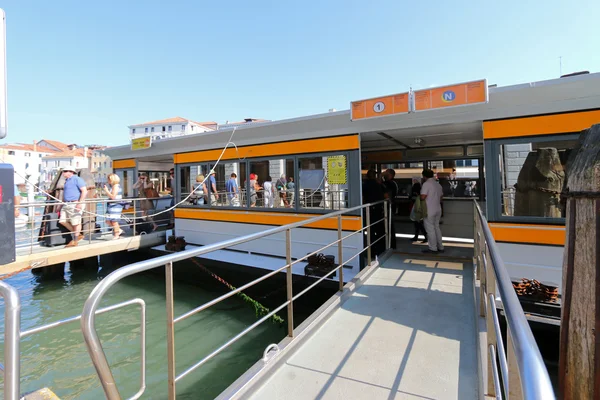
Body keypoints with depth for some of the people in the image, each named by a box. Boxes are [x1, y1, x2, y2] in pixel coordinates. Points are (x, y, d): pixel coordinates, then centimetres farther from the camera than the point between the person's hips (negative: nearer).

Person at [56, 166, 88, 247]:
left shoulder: (77, 179, -8)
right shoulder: (67, 181, 20)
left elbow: (84, 191, -18)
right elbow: (64, 195, 28)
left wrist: (80, 203, -24)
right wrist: (60, 205, 25)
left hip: (75, 204, -10)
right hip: (66, 204, 10)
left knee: (76, 223, -2)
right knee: (62, 221, 6)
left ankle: (75, 241, 7)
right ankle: (78, 235, 17)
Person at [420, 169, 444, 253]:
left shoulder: (426, 184, -14)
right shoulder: (438, 184, 12)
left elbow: (423, 197, -22)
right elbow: (441, 196, 18)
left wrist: (419, 196, -1)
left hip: (429, 210, -8)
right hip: (438, 209, 8)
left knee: (430, 229, -1)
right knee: (436, 227, 15)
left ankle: (433, 248, 4)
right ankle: (440, 247, 20)